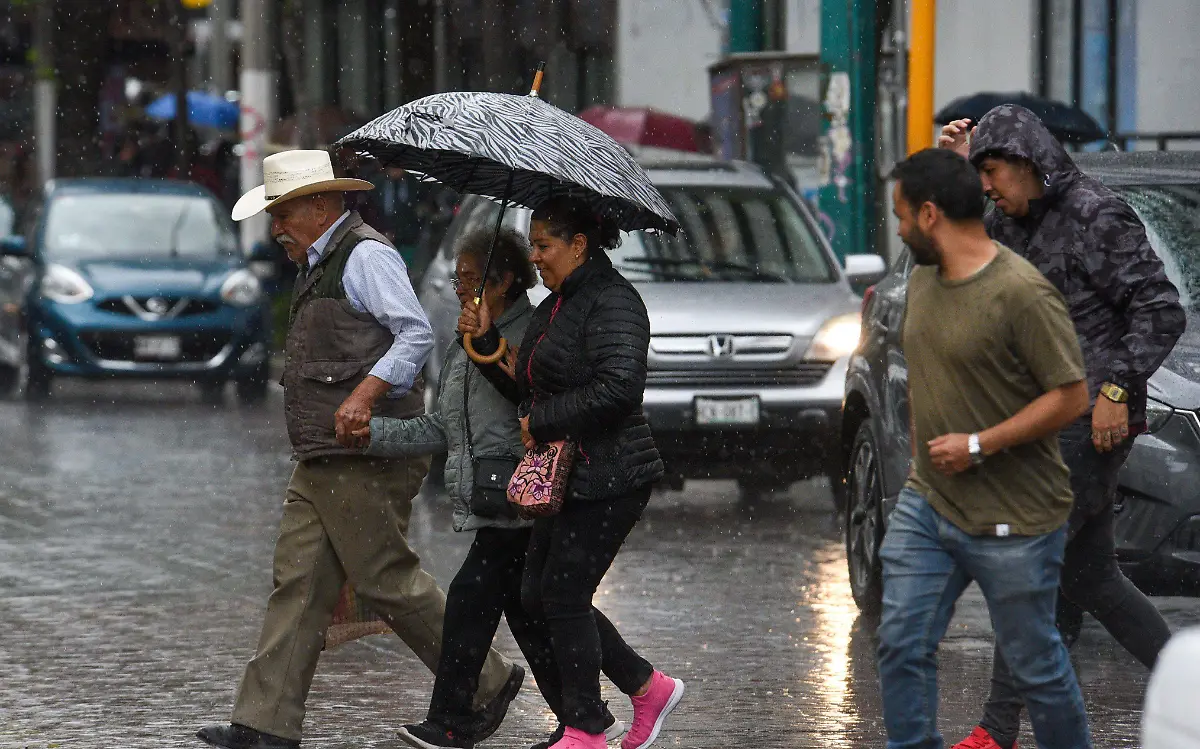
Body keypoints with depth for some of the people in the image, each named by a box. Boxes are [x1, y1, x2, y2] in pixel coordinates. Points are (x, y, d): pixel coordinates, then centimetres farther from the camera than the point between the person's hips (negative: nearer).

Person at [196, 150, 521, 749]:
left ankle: (488, 682, 8)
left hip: (366, 454, -10)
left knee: (386, 578, -6)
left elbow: (416, 334, -21)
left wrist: (366, 394, -31)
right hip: (320, 462, 10)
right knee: (298, 582, 4)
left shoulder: (366, 256, -10)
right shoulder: (318, 267, 21)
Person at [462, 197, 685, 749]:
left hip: (608, 478, -10)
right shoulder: (555, 306, 18)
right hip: (565, 475, 10)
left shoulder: (611, 301, -14)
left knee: (563, 596, -7)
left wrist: (541, 422, -18)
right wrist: (485, 340, 9)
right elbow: (526, 389, 22)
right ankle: (649, 687, 20)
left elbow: (619, 388, -25)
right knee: (538, 596, 9)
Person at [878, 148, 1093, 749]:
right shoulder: (923, 278, 5)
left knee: (1034, 663, 6)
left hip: (1012, 520, -7)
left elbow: (1071, 396, -19)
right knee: (902, 646, 4)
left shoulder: (1022, 293, -19)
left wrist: (978, 446, -20)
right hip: (926, 505, 7)